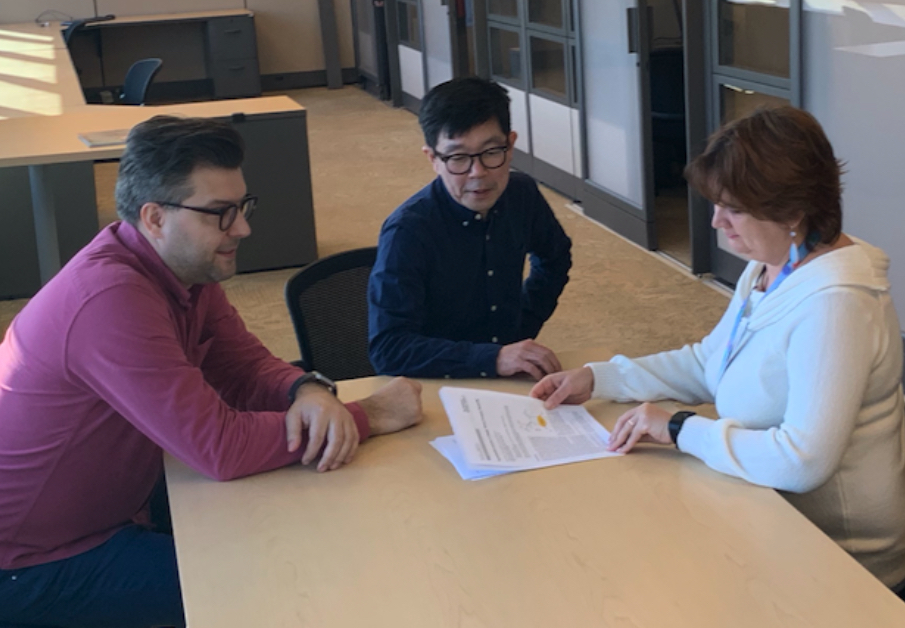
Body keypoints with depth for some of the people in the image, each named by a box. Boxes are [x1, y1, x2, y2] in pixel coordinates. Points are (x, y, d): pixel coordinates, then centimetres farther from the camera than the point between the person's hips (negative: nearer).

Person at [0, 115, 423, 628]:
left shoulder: (184, 263, -4)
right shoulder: (112, 299, -32)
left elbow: (247, 368, 0)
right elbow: (220, 447, -34)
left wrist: (310, 392, -24)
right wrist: (370, 416, -25)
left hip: (106, 507, 8)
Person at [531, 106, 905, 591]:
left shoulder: (832, 304, -28)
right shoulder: (770, 267, 3)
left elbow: (803, 460, -32)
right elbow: (708, 363, 14)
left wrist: (680, 430, -23)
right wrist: (597, 379, 5)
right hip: (771, 513, 8)